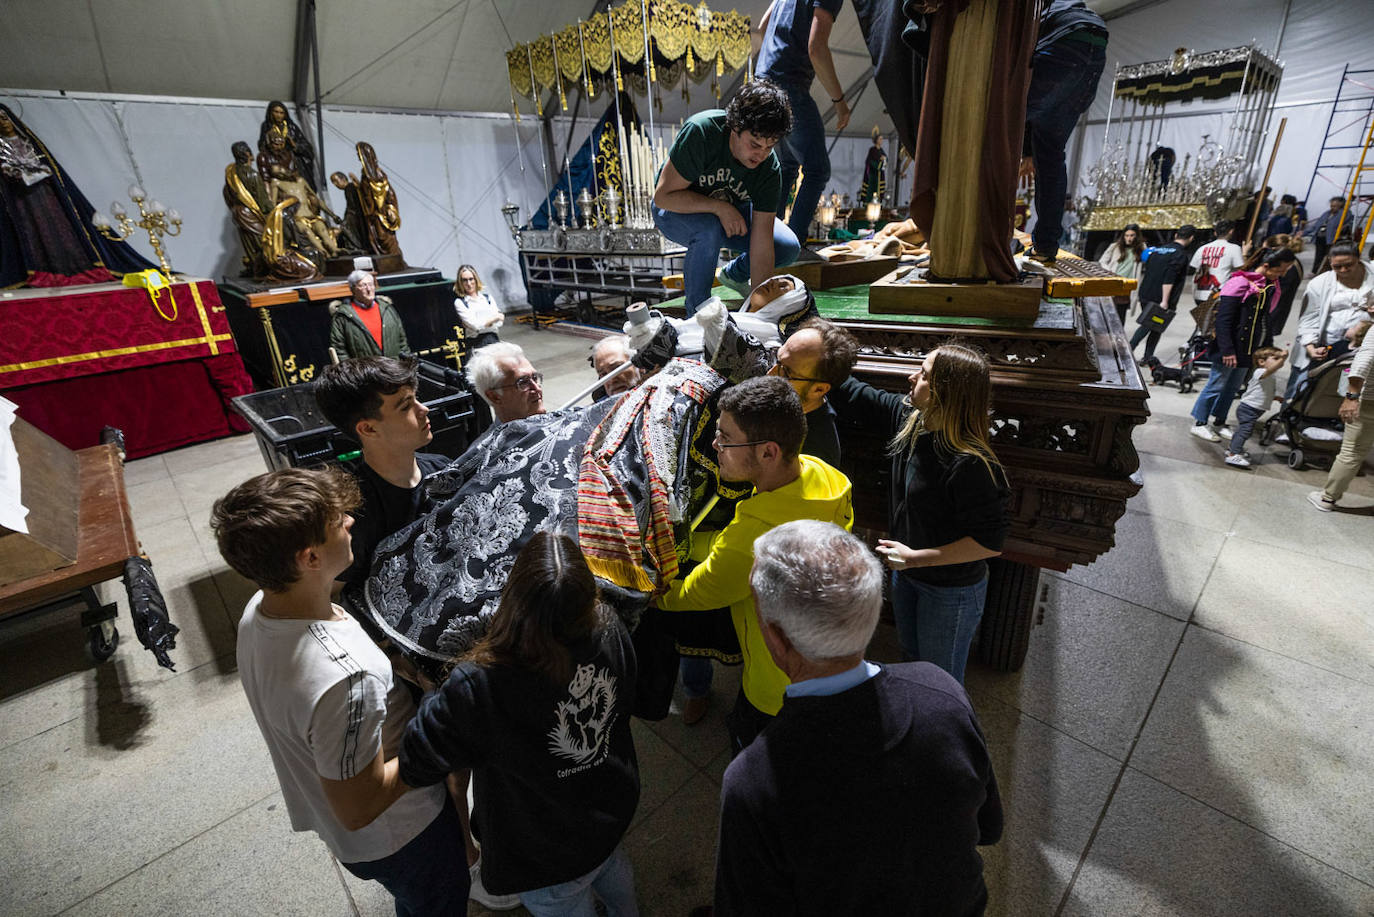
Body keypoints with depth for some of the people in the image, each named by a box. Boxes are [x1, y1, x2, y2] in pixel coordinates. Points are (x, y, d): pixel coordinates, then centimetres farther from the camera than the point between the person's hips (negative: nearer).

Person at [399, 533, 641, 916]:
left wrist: (437, 698, -8)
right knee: (612, 868, 39)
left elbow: (415, 766, -25)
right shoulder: (610, 630, -26)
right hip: (614, 807, 5)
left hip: (547, 863, -5)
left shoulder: (478, 685, -40)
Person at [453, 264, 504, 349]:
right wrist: (496, 317, 3)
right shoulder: (459, 302, 7)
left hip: (494, 339, 3)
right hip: (476, 343, -3)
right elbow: (475, 325, -4)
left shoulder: (488, 297, 19)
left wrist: (484, 324, -5)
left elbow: (499, 323, 9)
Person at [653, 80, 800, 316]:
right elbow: (663, 195, -29)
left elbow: (762, 245, -25)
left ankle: (734, 274, 18)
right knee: (708, 229, -39)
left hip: (730, 209, 4)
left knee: (788, 248, -12)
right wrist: (719, 207, -36)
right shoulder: (701, 131, -33)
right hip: (676, 210, -4)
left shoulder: (770, 170, -23)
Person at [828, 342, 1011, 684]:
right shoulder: (909, 417, -13)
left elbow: (991, 542, -28)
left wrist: (917, 557, -28)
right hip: (906, 573, 8)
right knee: (911, 658, 32)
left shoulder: (970, 465, -34)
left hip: (951, 591, -8)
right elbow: (855, 396, -1)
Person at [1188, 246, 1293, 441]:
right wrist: (1227, 350, -20)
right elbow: (1223, 320, -19)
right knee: (1216, 385, 0)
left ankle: (1218, 423, 25)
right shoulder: (1240, 283, -16)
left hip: (1250, 348, 8)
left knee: (1233, 387, 14)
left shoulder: (1272, 286, 9)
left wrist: (1268, 345, 12)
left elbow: (1265, 318, 17)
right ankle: (1199, 424, 10)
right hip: (1230, 347, -8)